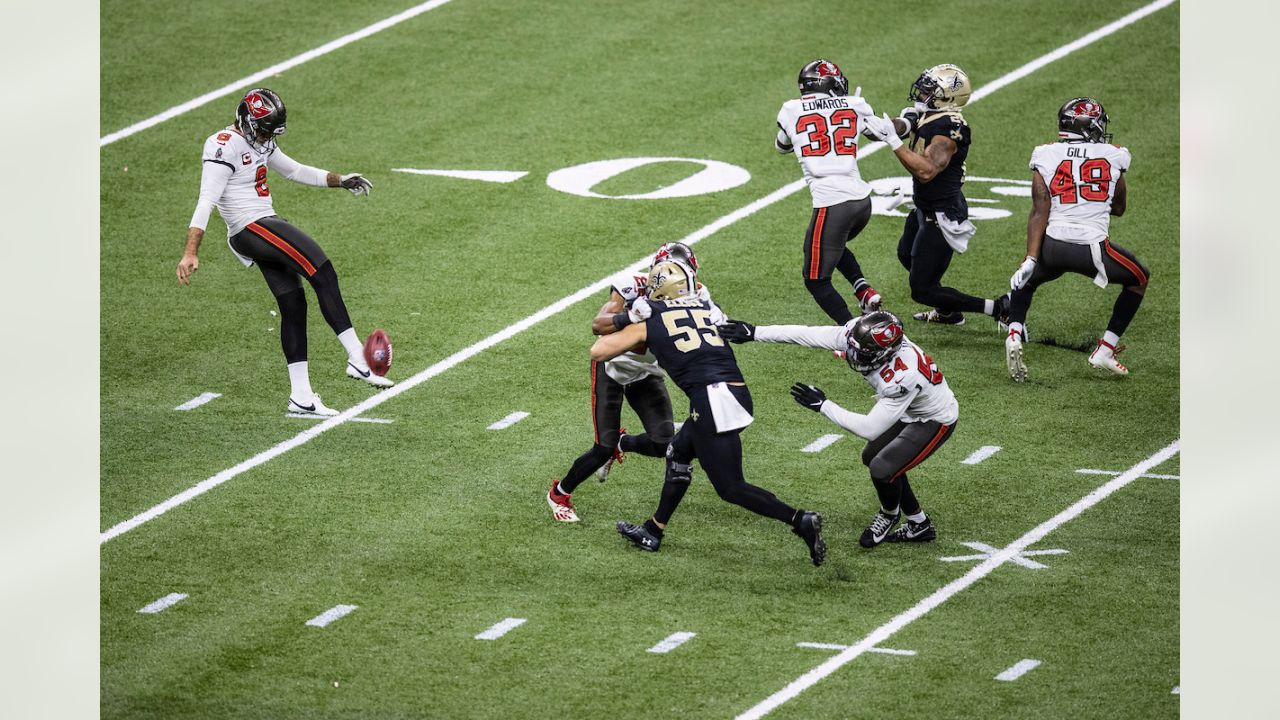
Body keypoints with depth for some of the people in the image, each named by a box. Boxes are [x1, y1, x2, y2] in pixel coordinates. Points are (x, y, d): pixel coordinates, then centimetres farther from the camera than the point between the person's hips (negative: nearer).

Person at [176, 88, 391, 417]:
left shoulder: (259, 143, 14)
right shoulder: (225, 149, -16)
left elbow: (294, 170, 28)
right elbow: (206, 203, -22)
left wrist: (340, 180, 20)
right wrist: (190, 253, -29)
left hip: (266, 225, 10)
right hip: (252, 228, -10)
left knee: (293, 306, 8)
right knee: (324, 275, -17)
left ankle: (301, 396, 11)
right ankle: (358, 361, -18)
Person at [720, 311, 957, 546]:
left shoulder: (903, 377, -42)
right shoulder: (861, 333, -24)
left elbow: (869, 429, -34)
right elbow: (808, 334, -18)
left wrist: (823, 405, -28)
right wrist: (755, 333, -18)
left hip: (936, 420, -9)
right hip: (910, 411, 9)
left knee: (882, 469, -15)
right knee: (872, 457, 18)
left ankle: (889, 515, 19)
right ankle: (919, 525, 29)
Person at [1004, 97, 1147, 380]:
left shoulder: (1046, 156, 4)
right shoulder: (1113, 157, 7)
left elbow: (1040, 211, -4)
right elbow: (1119, 208, 21)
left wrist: (1031, 259, -7)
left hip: (1052, 246, 1)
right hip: (1093, 248, -1)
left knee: (1026, 281, 32)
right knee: (1138, 279, 26)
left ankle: (1014, 334, 4)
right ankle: (1105, 351, 21)